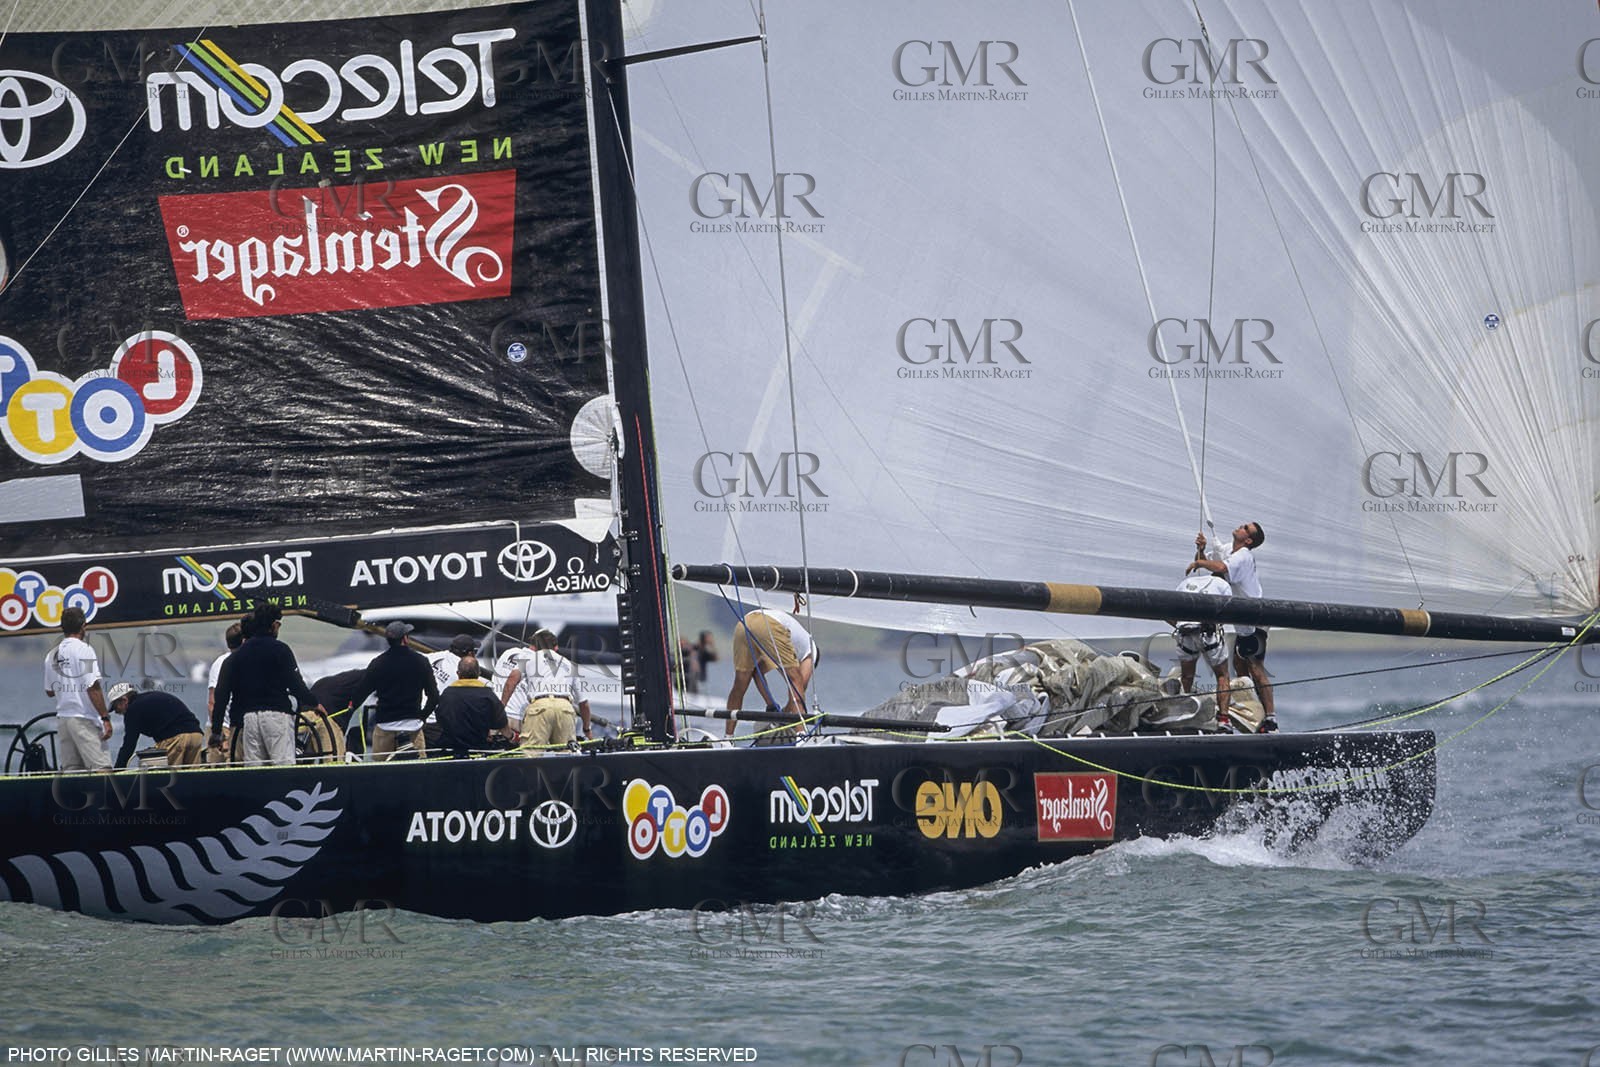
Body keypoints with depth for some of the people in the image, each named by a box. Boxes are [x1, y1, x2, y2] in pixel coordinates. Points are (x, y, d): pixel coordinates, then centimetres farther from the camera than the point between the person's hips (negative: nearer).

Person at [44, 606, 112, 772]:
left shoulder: (52, 655, 11)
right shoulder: (84, 650, -9)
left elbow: (49, 691, 18)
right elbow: (93, 688, -15)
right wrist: (105, 718, -13)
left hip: (62, 719, 7)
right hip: (84, 718, -7)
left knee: (70, 770, 8)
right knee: (102, 769, -12)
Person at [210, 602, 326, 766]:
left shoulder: (238, 655, 13)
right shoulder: (280, 650, -2)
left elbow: (222, 695, 9)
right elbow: (296, 683, -7)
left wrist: (216, 731, 10)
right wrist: (314, 703, 10)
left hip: (248, 717, 4)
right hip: (277, 714, -4)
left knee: (253, 769, 4)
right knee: (284, 766, -9)